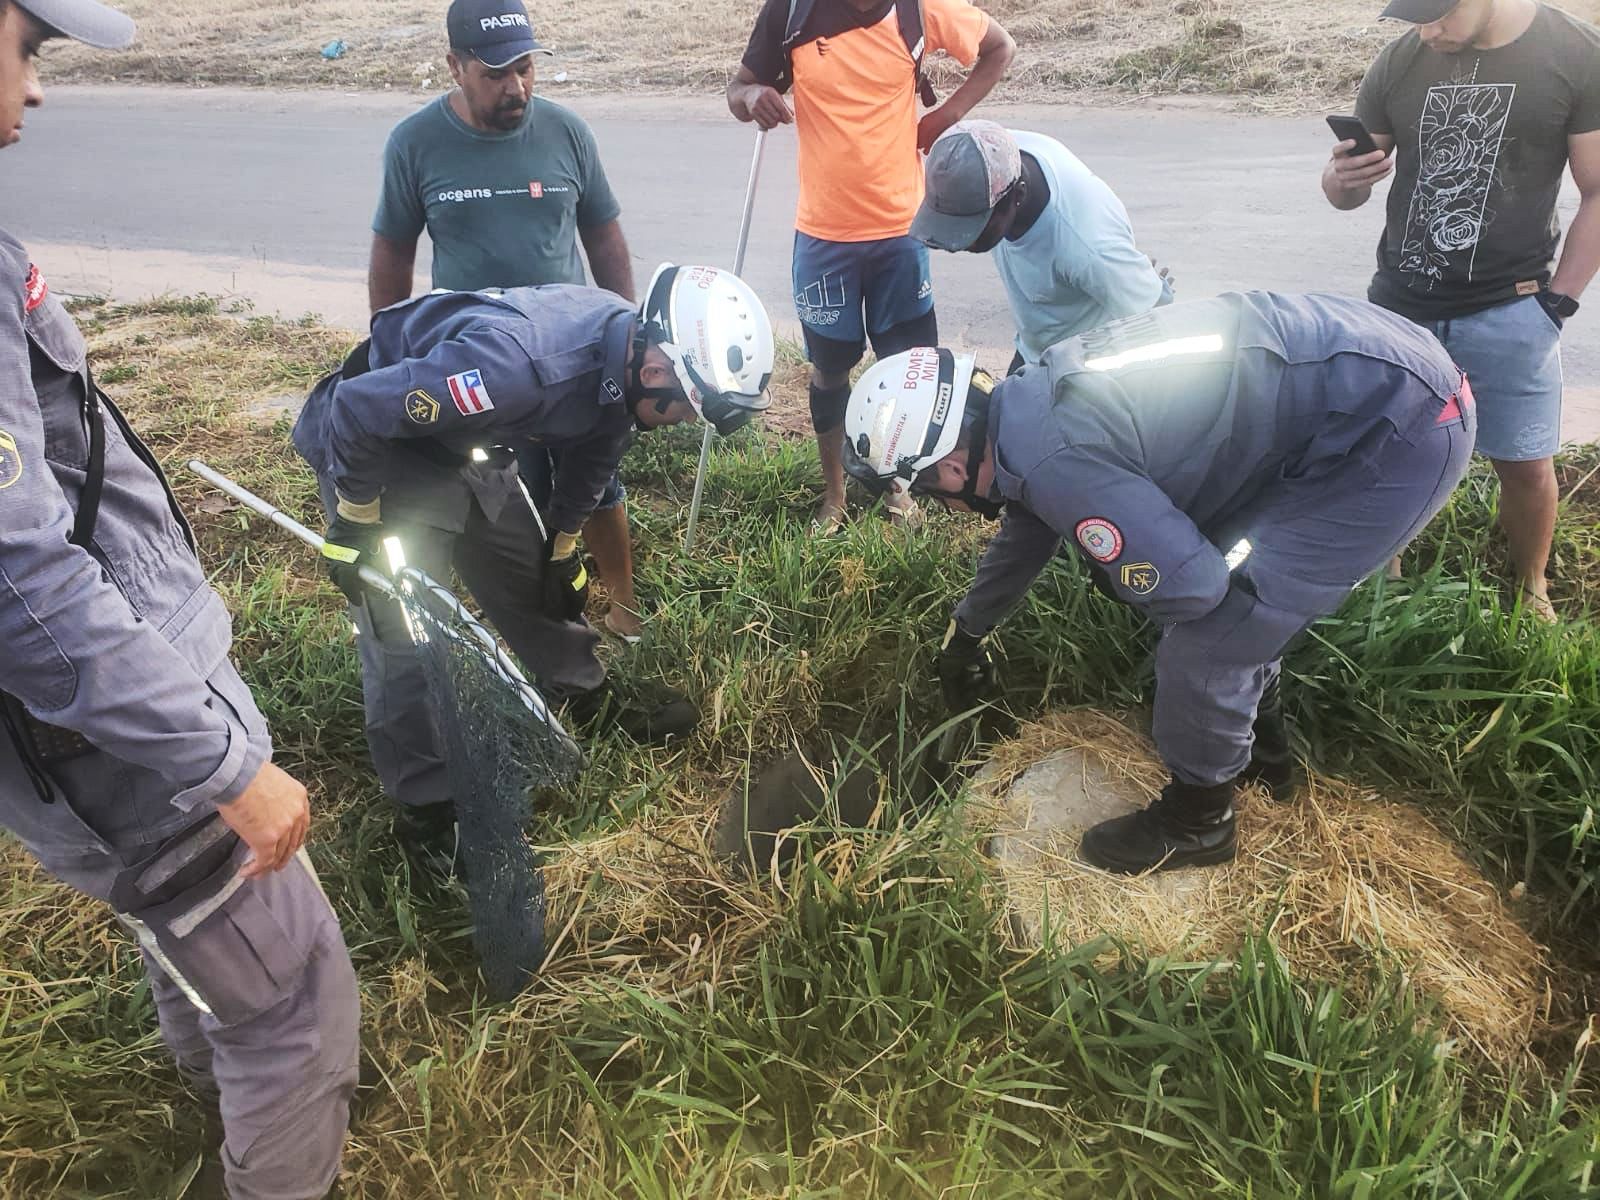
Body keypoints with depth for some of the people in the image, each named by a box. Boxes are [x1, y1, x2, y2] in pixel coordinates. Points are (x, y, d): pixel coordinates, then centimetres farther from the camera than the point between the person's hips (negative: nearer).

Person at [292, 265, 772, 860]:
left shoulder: (624, 355, -13)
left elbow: (593, 453, 7)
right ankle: (426, 807, 8)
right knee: (406, 634, -7)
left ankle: (592, 701, 35)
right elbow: (359, 409, -31)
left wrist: (563, 548, 16)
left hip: (466, 443, 7)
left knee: (533, 576, 14)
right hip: (377, 437, -7)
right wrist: (355, 526, -18)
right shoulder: (520, 364, -41)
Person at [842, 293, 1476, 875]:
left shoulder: (1052, 460, -25)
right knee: (1232, 576, 22)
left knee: (1210, 630, -6)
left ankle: (1197, 820, 17)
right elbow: (1024, 533, 27)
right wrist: (965, 634, 43)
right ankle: (1258, 734, 42)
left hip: (1398, 429, -9)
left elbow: (1191, 587, -21)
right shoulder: (1031, 403, 8)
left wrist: (1112, 568, 2)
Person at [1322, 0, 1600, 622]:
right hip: (1398, 304, 2)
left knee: (1527, 467, 2)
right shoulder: (1399, 62, 0)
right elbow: (1347, 189, 6)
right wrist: (1342, 180, -18)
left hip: (1508, 312, -2)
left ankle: (1531, 592, 24)